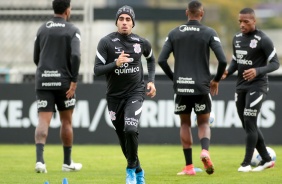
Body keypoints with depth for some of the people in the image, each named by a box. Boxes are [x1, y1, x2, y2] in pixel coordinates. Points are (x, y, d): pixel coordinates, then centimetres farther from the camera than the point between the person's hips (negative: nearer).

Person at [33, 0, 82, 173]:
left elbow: (36, 58, 14)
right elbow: (75, 56, -16)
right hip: (64, 81, -2)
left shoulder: (42, 29, 10)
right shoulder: (72, 30, -2)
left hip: (43, 81, 2)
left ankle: (40, 159, -26)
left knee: (43, 121, -5)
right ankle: (67, 162, 22)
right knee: (66, 121, 13)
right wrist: (74, 81, -14)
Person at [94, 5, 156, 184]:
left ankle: (131, 169, -4)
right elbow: (97, 70, -13)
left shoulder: (142, 43, -2)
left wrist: (151, 81, 9)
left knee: (130, 130, -24)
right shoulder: (106, 42, -9)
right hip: (115, 96, 1)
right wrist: (116, 63, -28)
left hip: (135, 93, -1)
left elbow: (151, 59, 21)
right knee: (123, 137, 8)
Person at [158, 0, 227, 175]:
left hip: (181, 87, 1)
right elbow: (223, 60, -9)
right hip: (202, 86, -1)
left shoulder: (174, 33, 5)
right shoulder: (209, 33, -1)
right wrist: (216, 80, 7)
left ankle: (189, 166, 9)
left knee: (185, 124, 14)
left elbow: (162, 60, 0)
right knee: (204, 123, 12)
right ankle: (205, 151, -18)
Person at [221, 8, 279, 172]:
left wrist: (258, 71, -27)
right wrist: (227, 72, -1)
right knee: (248, 126, 10)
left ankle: (247, 163, -6)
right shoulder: (237, 39, 9)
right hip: (241, 87, 7)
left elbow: (275, 64, -11)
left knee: (250, 123, -12)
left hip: (257, 86, -7)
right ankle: (266, 160, 21)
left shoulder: (263, 40, -12)